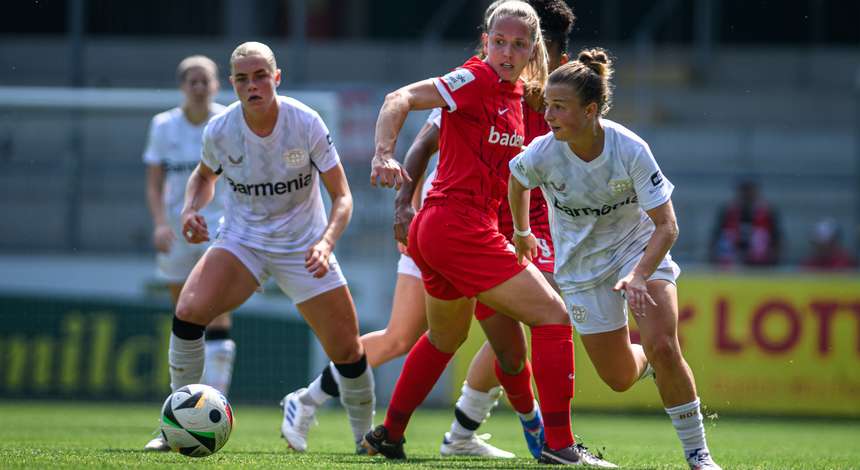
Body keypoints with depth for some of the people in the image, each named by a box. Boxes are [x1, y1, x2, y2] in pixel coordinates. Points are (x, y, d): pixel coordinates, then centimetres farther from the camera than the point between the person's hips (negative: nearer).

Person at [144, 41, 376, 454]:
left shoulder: (306, 123, -17)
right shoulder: (219, 130, -12)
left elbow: (342, 196, -12)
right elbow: (204, 176, 12)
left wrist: (326, 243, -30)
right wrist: (191, 209, -9)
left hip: (304, 246, -1)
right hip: (241, 239, 1)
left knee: (347, 351, -4)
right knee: (189, 311, -25)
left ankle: (366, 435, 23)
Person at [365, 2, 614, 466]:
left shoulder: (517, 92, 13)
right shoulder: (476, 80, -11)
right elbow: (399, 100, -18)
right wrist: (384, 153, -33)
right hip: (460, 225, -10)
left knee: (445, 337, 29)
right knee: (553, 317, -7)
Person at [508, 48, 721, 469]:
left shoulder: (630, 150, -26)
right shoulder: (542, 154, -21)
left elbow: (666, 226, -23)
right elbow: (516, 179, 5)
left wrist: (639, 277, -37)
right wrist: (522, 232, 20)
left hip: (640, 248, -2)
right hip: (581, 268, 2)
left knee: (662, 347, -23)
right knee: (619, 378, 0)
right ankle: (649, 362, 39)